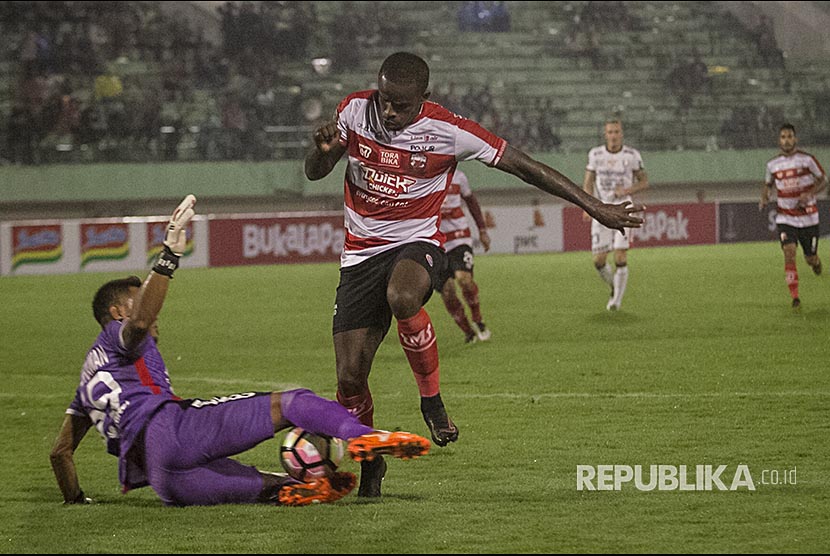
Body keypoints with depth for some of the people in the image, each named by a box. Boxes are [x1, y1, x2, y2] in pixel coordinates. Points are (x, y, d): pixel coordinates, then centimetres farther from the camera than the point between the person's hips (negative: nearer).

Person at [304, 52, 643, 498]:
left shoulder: (447, 131, -14)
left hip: (416, 244, -3)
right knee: (349, 375, -6)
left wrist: (594, 207, -7)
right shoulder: (355, 110, -6)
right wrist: (324, 148, -22)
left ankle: (431, 398, -17)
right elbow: (314, 173, 4)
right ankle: (368, 460, 21)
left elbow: (521, 165, -8)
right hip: (361, 252, 3)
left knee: (402, 298, -40)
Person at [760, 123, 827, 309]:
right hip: (785, 218, 1)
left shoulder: (806, 159, -8)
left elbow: (823, 180, -2)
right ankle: (795, 297, -15)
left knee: (810, 258, 6)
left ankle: (815, 261, 46)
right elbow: (767, 184, 18)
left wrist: (809, 194, -20)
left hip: (808, 217, -1)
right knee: (789, 252, -18)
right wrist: (764, 198, -4)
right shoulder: (773, 164, 1)